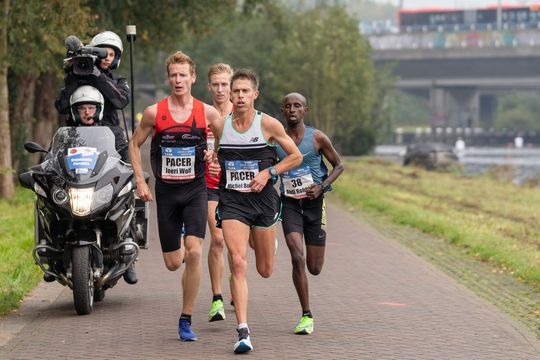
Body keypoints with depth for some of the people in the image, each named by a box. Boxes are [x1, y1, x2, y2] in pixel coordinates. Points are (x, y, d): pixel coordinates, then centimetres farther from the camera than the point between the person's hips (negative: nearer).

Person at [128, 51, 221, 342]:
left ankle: (186, 320, -9)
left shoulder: (207, 112, -2)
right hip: (166, 191, 1)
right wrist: (140, 181, 3)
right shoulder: (154, 113, -3)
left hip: (196, 190, -1)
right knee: (173, 263, 4)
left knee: (193, 252, -20)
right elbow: (134, 144, 10)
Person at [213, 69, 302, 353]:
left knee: (265, 270, 13)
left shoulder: (268, 124, -5)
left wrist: (269, 172, -9)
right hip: (231, 201, 0)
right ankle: (243, 332, -18)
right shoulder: (219, 125, 0)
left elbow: (296, 156, 3)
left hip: (262, 199, 0)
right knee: (238, 263, -18)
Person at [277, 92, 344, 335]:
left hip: (314, 204, 0)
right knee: (297, 258, -18)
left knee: (314, 268, 3)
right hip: (289, 205, 0)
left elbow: (339, 165, 3)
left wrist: (322, 187, -12)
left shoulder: (317, 138, -5)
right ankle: (306, 316, -8)